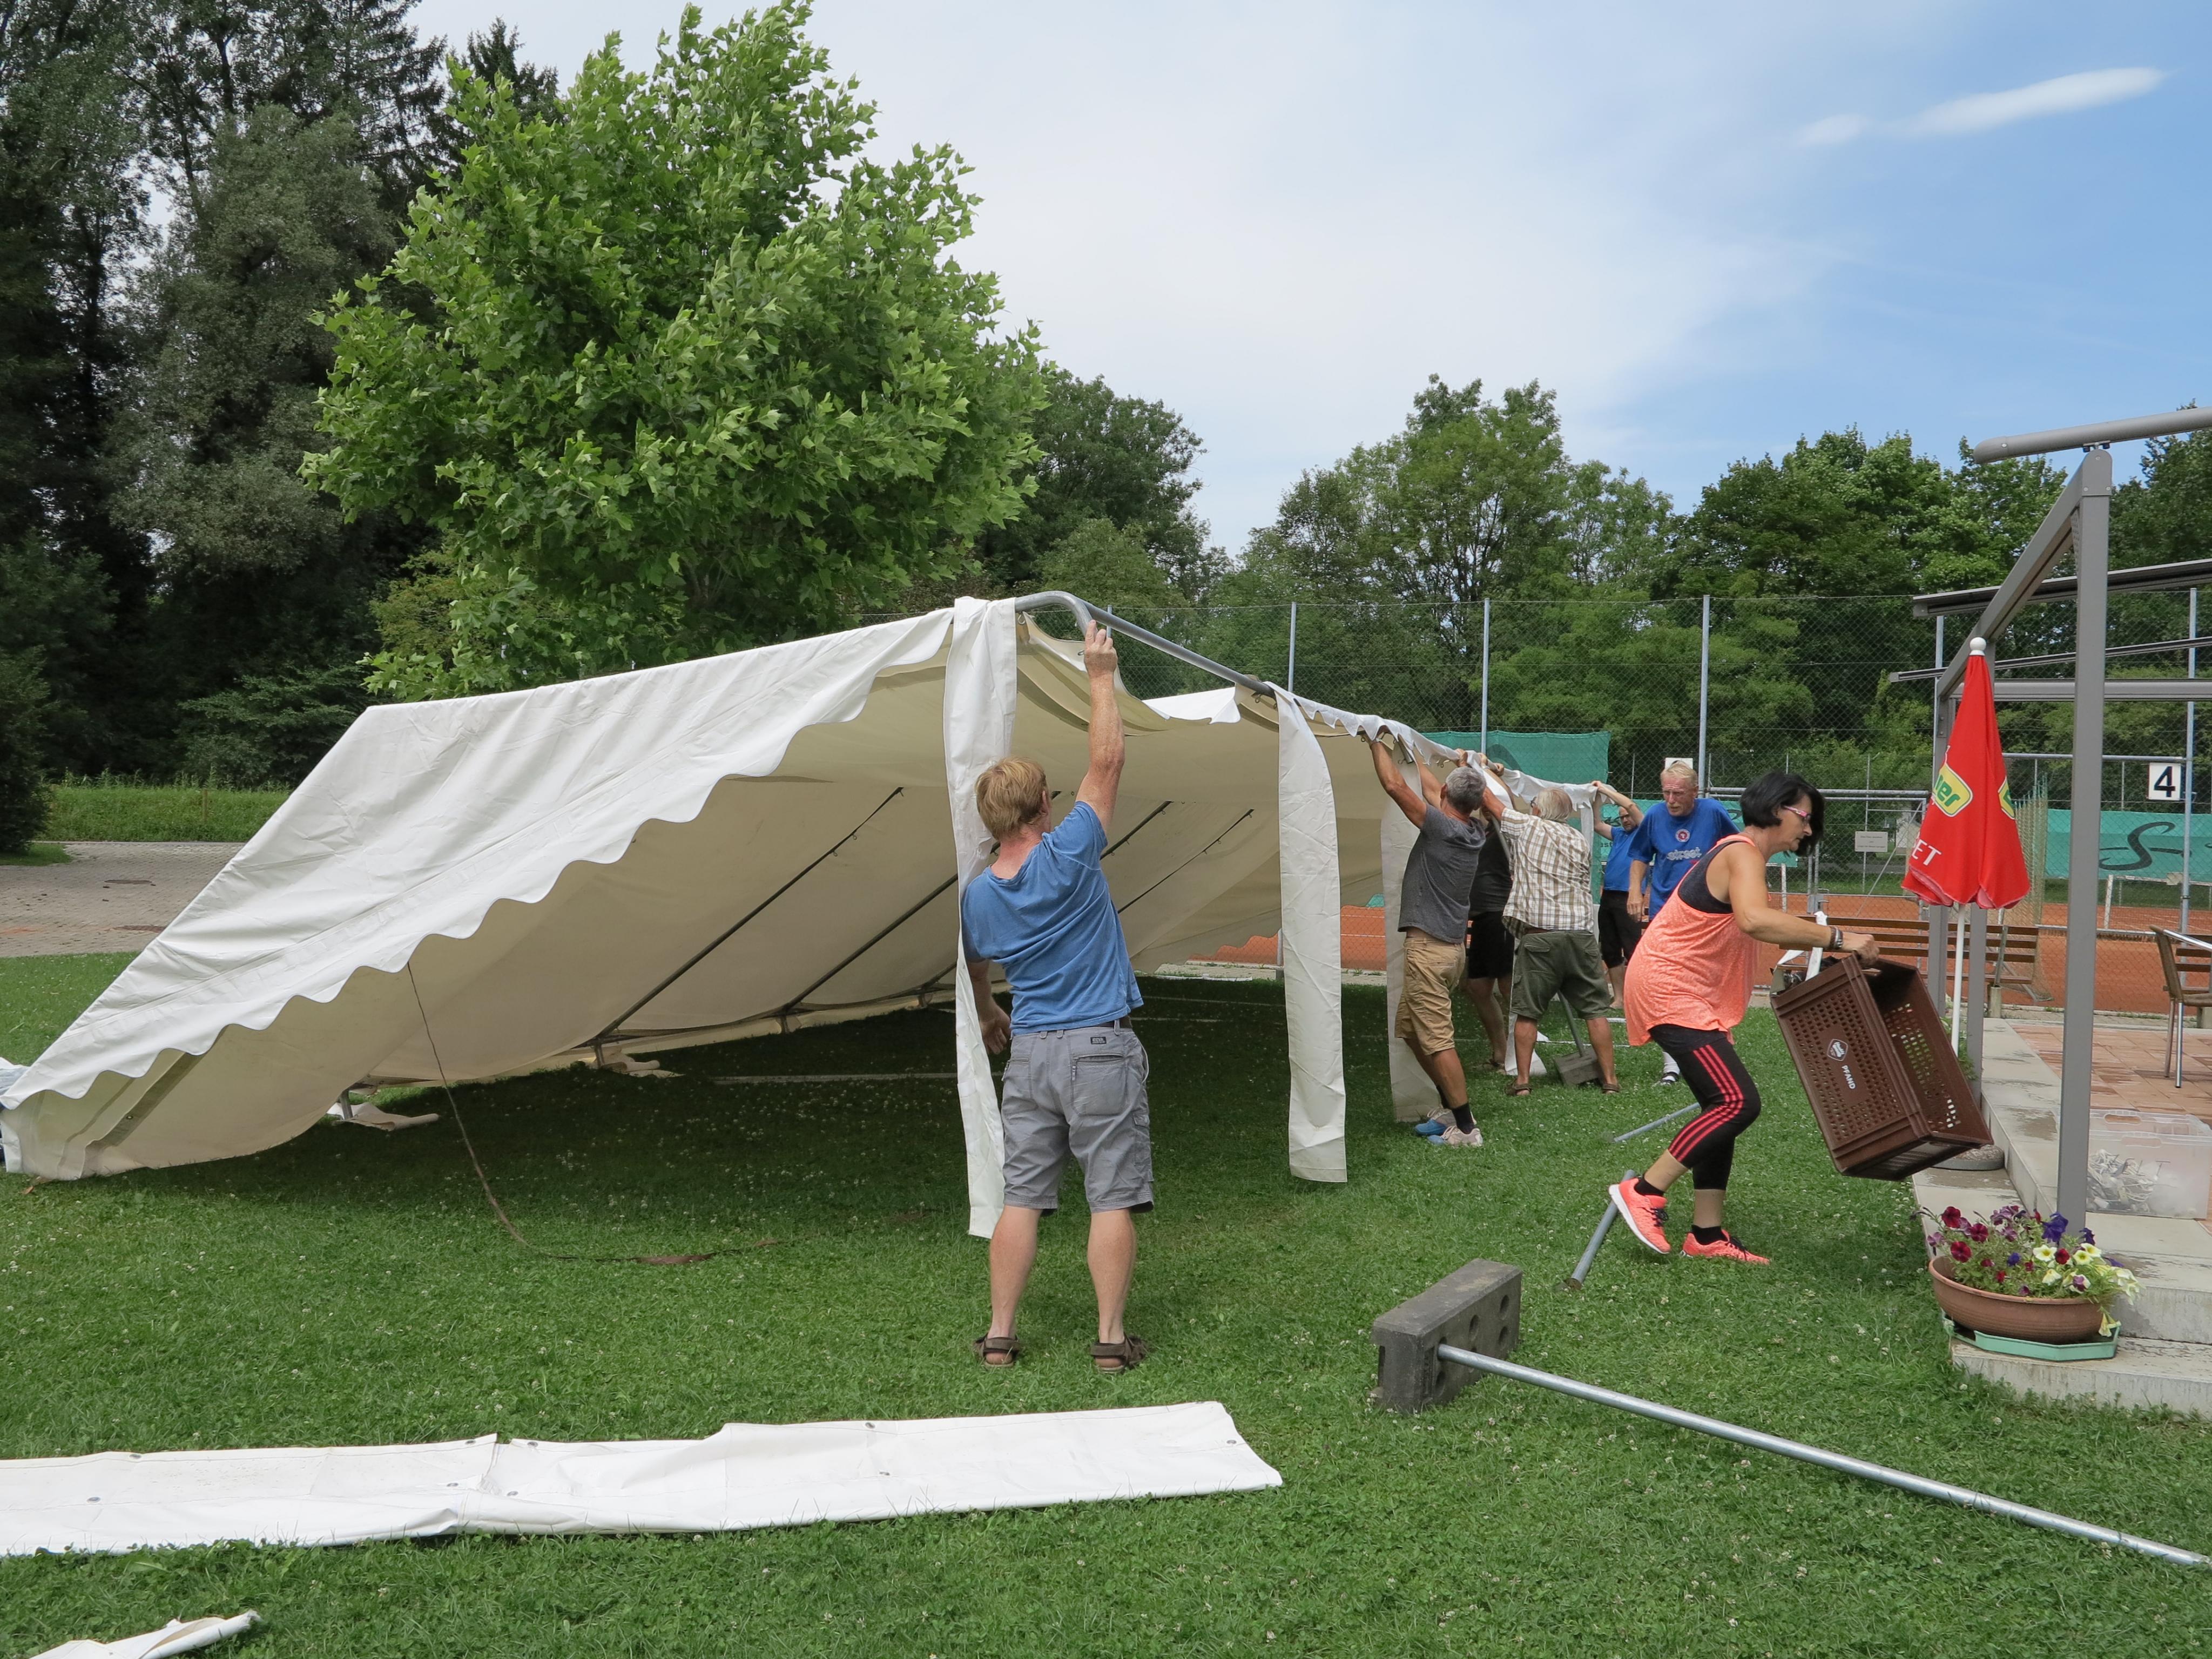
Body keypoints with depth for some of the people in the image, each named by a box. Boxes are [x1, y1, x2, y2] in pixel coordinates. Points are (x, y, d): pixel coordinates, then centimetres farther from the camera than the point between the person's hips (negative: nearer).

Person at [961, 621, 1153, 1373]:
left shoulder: (976, 895, 3)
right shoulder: (1068, 856, -12)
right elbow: (1106, 762, -6)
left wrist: (989, 1018, 41)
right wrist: (1100, 676, 1)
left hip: (1029, 1055, 4)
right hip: (1101, 1051, -4)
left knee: (1021, 1197, 10)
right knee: (1113, 1197, 3)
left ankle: (999, 1335, 14)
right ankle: (1111, 1337, 7)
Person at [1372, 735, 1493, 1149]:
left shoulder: (1442, 828, -16)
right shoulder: (1474, 833, 6)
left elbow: (1395, 785, -16)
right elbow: (1431, 790, 23)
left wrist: (1380, 743, -1)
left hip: (1430, 947, -9)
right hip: (1452, 944, 9)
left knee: (1437, 1041, -6)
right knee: (1411, 1029, 19)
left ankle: (1465, 1128, -4)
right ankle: (1452, 1107, 24)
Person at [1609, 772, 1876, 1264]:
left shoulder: (1743, 854, 19)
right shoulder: (1743, 854, -15)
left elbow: (1760, 927, 22)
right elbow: (1755, 920, -36)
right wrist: (1838, 938, -33)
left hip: (1692, 994, 11)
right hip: (1670, 989, -11)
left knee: (1724, 1106, 10)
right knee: (1738, 1101, -17)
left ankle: (1706, 1234, 14)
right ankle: (1644, 1192, -8)